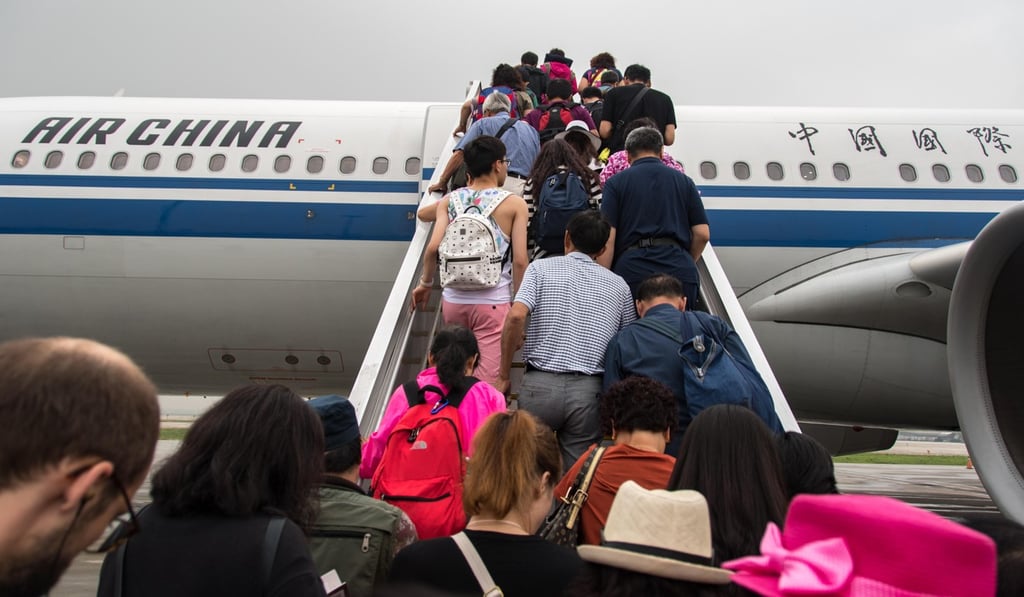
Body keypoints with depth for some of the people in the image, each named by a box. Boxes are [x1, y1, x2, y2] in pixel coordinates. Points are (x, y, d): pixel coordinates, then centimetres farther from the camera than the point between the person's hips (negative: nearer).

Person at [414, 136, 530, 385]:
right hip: (493, 303, -4)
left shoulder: (449, 201, 6)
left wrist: (425, 283, 11)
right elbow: (520, 260, -8)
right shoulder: (514, 204, -1)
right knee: (487, 381, -5)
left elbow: (433, 248, -5)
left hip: (453, 300, 4)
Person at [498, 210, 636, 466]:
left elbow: (516, 316, -10)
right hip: (589, 389, 2)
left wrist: (504, 376, -2)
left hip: (541, 384, -1)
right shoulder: (618, 285, 13)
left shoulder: (541, 268, 5)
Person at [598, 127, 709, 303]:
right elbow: (702, 234, 9)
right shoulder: (684, 181, 14)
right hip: (680, 272, 2)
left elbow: (608, 238, -2)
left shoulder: (616, 183, 7)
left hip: (632, 270, -2)